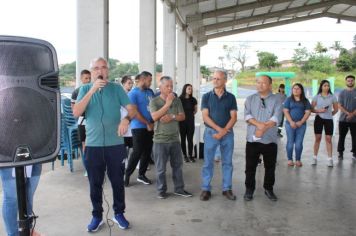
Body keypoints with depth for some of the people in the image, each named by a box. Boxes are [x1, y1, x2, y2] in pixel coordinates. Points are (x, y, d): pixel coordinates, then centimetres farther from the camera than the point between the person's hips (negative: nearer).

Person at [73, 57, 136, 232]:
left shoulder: (116, 88, 2)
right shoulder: (85, 89, 3)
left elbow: (131, 109, -5)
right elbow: (76, 113, -11)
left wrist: (126, 119, -28)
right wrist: (92, 90, -19)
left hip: (115, 144, 0)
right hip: (93, 145, 1)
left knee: (117, 181, 10)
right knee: (95, 183, 10)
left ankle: (119, 214, 26)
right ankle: (97, 216, 25)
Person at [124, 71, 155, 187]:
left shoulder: (150, 91, 11)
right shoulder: (133, 93, -8)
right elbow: (134, 112, -14)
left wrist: (153, 123, 4)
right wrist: (147, 123, -12)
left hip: (150, 127, 7)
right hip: (139, 127, -7)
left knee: (147, 152, 9)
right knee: (137, 152, -6)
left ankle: (141, 175, 20)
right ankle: (127, 175, 8)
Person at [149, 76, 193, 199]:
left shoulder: (177, 100, 4)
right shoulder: (154, 101, -5)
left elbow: (182, 116, 2)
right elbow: (155, 117, -18)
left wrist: (172, 116, -18)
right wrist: (167, 104, -19)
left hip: (175, 139, 4)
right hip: (160, 140, -3)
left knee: (177, 165, 11)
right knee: (161, 167, 6)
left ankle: (179, 189, 23)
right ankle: (161, 190, 20)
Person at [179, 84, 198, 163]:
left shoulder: (193, 100, 4)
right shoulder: (180, 99, -5)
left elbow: (195, 110, 19)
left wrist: (192, 114, 6)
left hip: (191, 121, 2)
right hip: (182, 121, -2)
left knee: (190, 139, 3)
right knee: (183, 139, 5)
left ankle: (190, 155, 9)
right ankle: (185, 155, 13)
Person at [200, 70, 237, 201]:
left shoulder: (231, 97, 3)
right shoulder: (206, 96, 2)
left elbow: (234, 117, -1)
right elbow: (205, 116, -5)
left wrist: (224, 131, -14)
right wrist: (218, 129, -15)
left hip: (228, 133, 1)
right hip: (211, 132, -1)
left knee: (227, 162, 7)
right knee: (208, 162, 2)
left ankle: (227, 189, 18)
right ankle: (206, 189, 10)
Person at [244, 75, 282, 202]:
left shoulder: (276, 100, 1)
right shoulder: (250, 99, 7)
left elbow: (275, 118, -12)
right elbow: (247, 115, -5)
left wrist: (262, 129, -22)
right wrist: (258, 124, -22)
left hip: (270, 140, -1)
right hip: (252, 139, 1)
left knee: (270, 167, 10)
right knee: (250, 166, 6)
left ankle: (268, 189, 26)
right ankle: (249, 189, 20)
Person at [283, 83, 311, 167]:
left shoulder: (305, 101, 9)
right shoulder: (289, 100, 5)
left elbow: (308, 112, 2)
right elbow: (286, 111, -2)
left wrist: (301, 122, -11)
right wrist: (291, 122, -14)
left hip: (301, 125, 1)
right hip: (290, 124, -1)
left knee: (299, 143, 1)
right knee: (290, 142, 0)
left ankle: (298, 160, 10)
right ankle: (290, 159, 8)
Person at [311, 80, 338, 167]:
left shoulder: (332, 97, 2)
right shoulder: (316, 97, 0)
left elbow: (336, 109, 10)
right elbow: (312, 109, -1)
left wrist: (329, 114, 3)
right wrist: (319, 111, -16)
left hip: (329, 119, 0)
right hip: (318, 119, 0)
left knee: (328, 139, 0)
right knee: (317, 138, 6)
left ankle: (330, 159, 3)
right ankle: (315, 157, 14)